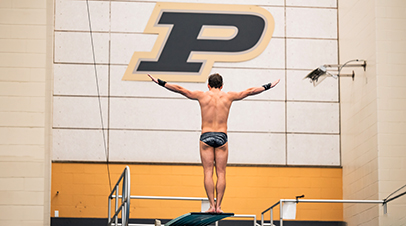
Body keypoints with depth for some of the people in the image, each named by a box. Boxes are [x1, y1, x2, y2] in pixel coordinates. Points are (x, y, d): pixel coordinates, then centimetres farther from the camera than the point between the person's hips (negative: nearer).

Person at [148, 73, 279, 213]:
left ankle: (212, 205, -8)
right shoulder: (228, 96, 7)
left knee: (208, 172, -2)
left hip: (206, 136, -1)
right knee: (221, 173, 2)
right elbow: (249, 91, 17)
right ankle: (218, 205, -4)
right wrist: (268, 86, 29)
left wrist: (160, 82, 14)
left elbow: (180, 89, 7)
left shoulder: (202, 95, 3)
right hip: (222, 137, 1)